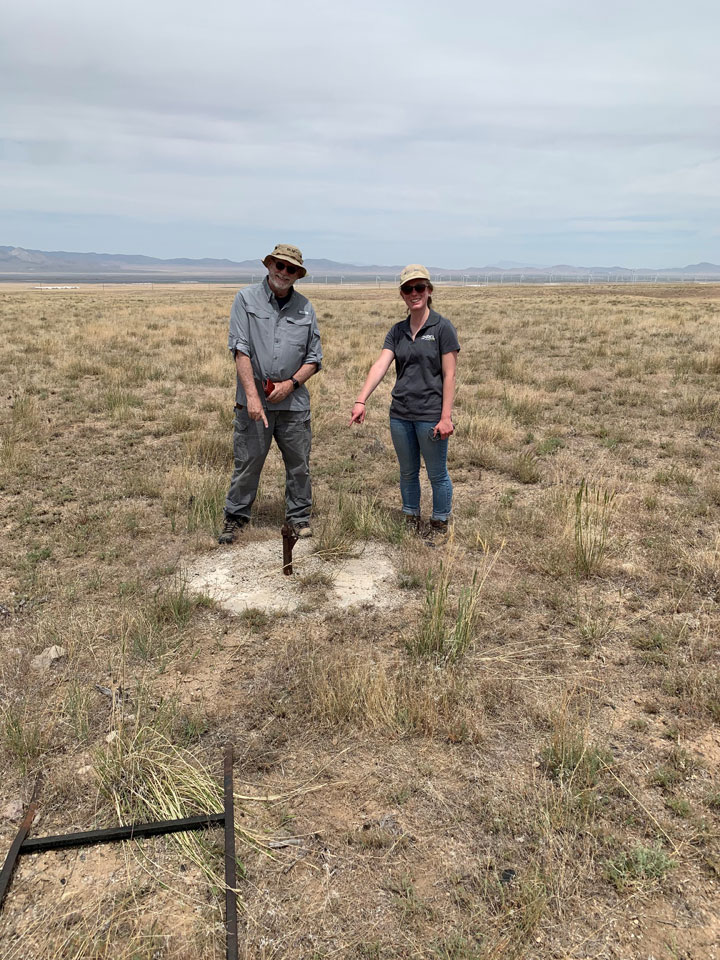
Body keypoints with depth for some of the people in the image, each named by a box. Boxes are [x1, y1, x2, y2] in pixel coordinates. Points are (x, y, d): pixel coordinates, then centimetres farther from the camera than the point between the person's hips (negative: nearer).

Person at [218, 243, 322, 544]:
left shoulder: (305, 307, 9)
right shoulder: (247, 298, 0)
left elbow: (314, 359, 11)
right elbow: (240, 350, -8)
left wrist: (291, 383, -7)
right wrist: (253, 395, -17)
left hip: (294, 401, 3)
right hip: (254, 400, -2)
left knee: (299, 464, 8)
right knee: (247, 463, 3)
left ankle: (299, 516, 25)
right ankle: (235, 518, 18)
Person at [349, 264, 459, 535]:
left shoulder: (442, 328, -6)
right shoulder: (397, 331, 8)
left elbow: (449, 376, -9)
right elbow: (380, 365, -4)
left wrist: (446, 417, -14)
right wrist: (361, 400, -17)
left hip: (430, 415, -5)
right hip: (400, 414, 5)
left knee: (437, 475, 7)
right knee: (408, 473, 16)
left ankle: (439, 527, 23)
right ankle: (411, 522, 33)